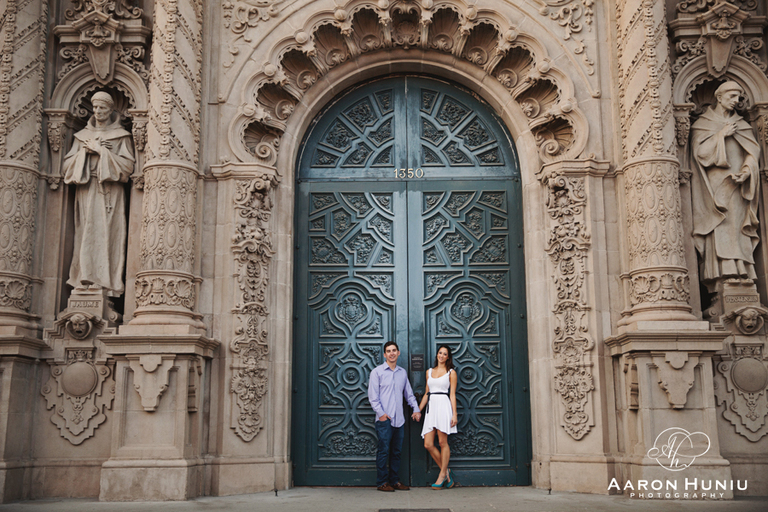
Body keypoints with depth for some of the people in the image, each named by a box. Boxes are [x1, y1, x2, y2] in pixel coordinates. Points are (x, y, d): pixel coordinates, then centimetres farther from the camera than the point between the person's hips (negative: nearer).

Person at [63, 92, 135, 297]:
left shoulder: (121, 136, 8)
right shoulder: (82, 135, 18)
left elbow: (128, 165, -4)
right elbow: (68, 164, 12)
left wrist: (101, 151, -7)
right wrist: (85, 151, -4)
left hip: (109, 191, -3)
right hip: (86, 190, 3)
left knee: (108, 234, -10)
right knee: (86, 235, -4)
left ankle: (107, 283, -11)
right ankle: (86, 280, -4)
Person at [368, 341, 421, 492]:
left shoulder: (403, 372, 15)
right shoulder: (377, 372, 1)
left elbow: (409, 393, 23)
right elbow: (373, 396, -4)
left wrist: (416, 409, 13)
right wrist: (381, 413, -10)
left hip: (399, 419, 5)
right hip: (384, 419, -5)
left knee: (396, 451, 8)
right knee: (383, 451, -5)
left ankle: (394, 480, 16)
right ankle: (382, 482, 3)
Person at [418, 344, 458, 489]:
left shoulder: (451, 372, 6)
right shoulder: (429, 371, 18)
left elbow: (452, 394, 0)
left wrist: (454, 414, -6)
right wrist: (418, 409, 18)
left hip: (444, 406, -5)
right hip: (431, 406, 5)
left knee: (442, 442, -5)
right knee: (428, 444, -3)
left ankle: (442, 475, 6)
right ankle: (446, 472, 11)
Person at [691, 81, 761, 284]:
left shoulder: (742, 125, 18)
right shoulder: (702, 124, 9)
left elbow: (753, 151, 7)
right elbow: (700, 152, -4)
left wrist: (746, 171, -10)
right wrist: (721, 135, -7)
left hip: (737, 187, 3)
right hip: (715, 186, -3)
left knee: (738, 227, -6)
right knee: (719, 228, -14)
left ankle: (742, 272, -10)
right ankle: (723, 271, -22)